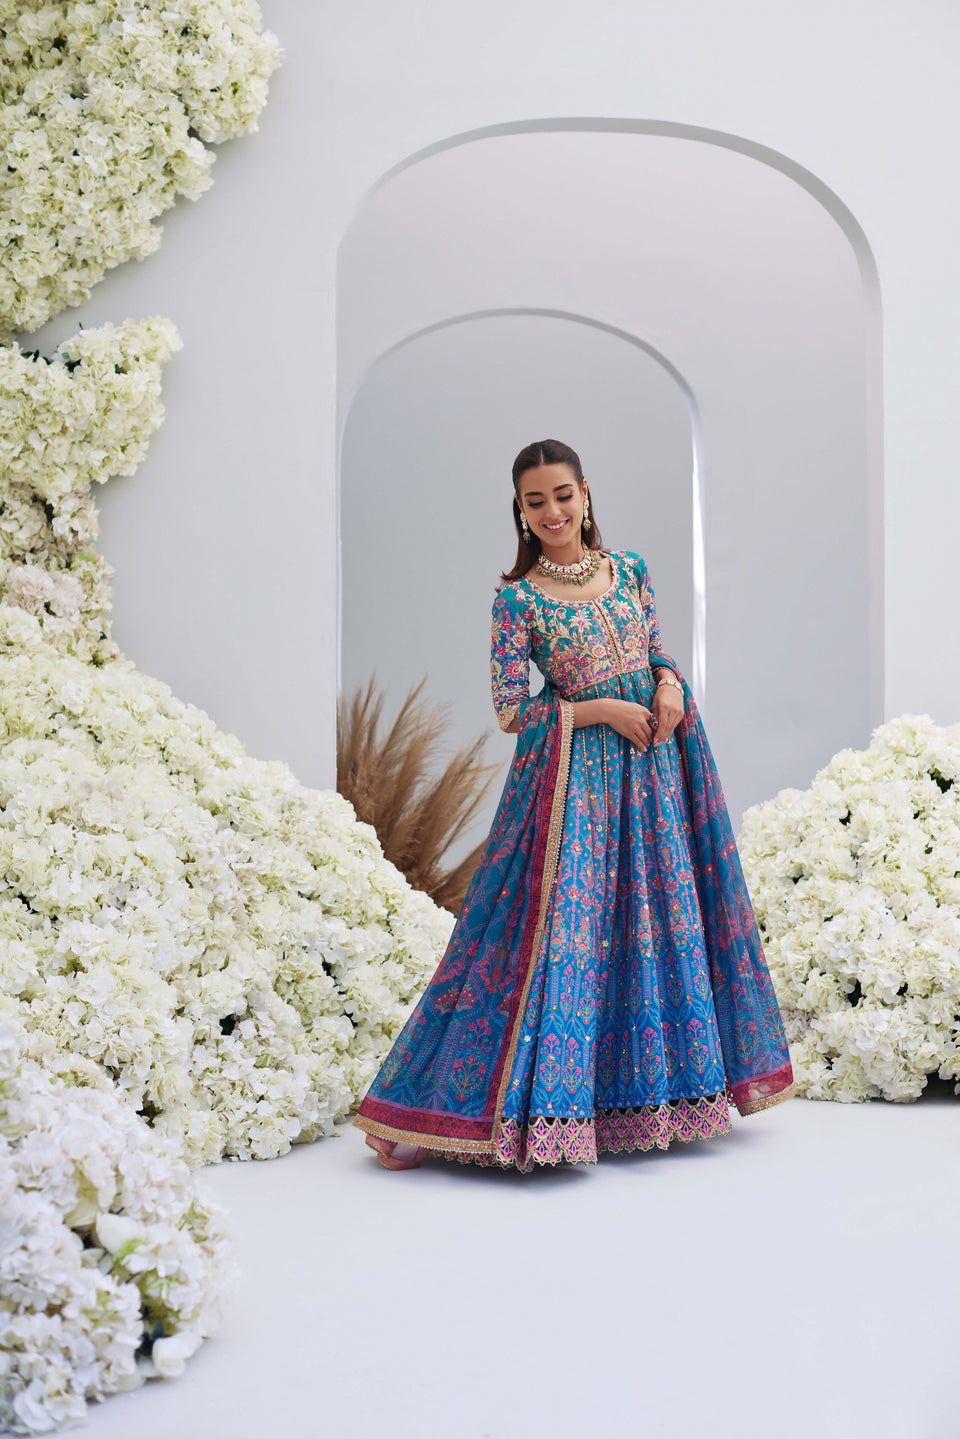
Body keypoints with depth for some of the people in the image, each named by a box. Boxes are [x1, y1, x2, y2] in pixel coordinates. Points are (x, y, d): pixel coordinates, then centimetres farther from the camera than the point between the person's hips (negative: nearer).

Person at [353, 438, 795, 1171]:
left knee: (662, 917, 10)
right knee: (564, 925, -8)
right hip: (575, 775, -5)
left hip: (654, 758, 5)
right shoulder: (517, 599, -6)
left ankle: (647, 1087, 24)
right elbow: (510, 712, -8)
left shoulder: (630, 567, 7)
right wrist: (604, 709, -14)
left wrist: (670, 687, -7)